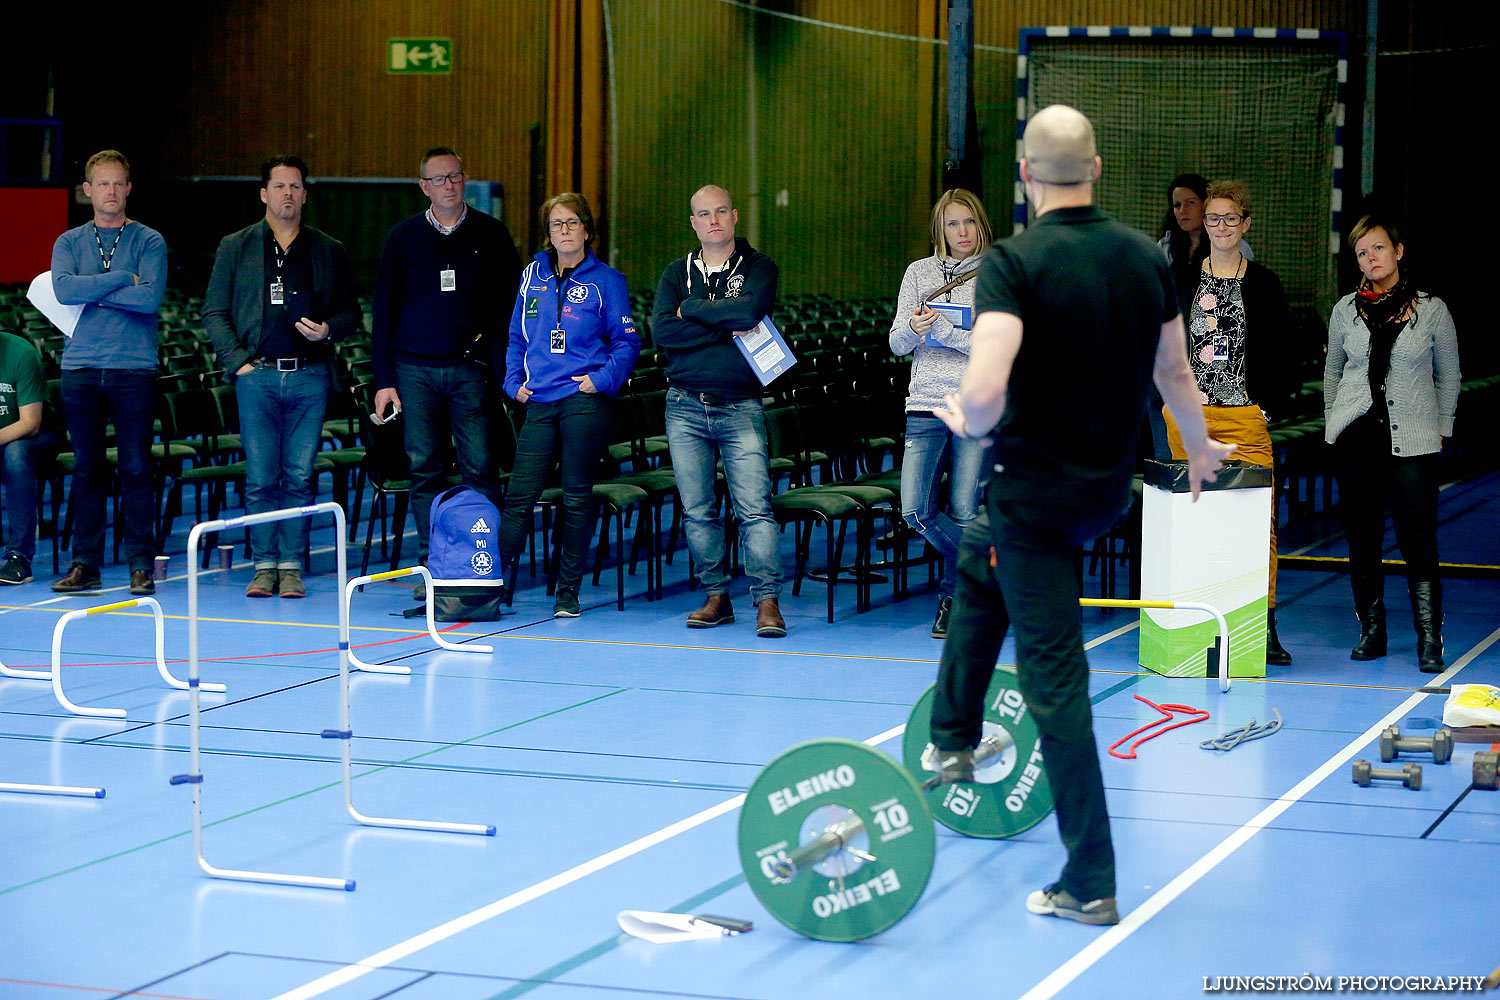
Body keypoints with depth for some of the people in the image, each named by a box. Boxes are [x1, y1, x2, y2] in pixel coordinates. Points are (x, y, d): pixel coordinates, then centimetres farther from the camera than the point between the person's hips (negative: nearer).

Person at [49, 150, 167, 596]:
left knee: (136, 470, -1)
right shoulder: (69, 242, 11)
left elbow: (151, 296, -13)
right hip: (81, 369, 2)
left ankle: (141, 564, 4)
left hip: (135, 368, -2)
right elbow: (64, 289, -8)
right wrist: (122, 279, -10)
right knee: (86, 470, 5)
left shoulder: (149, 242, 4)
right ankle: (85, 563, 10)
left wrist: (91, 292, -7)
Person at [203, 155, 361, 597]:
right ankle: (264, 565, 7)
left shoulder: (328, 251, 11)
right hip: (257, 375, -1)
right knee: (260, 478, -1)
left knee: (299, 477, 1)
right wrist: (238, 360, -4)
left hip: (309, 377, 1)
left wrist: (328, 330, -5)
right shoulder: (235, 247, 8)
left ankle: (291, 565, 7)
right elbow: (214, 312, 8)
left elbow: (350, 311, 16)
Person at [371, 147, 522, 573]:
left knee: (480, 469, -6)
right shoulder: (402, 237, 8)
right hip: (415, 370, 1)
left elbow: (513, 305, 7)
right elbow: (384, 310, 9)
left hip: (472, 370, -1)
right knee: (425, 470, 3)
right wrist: (384, 380, 2)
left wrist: (509, 371, -3)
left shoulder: (491, 235, 6)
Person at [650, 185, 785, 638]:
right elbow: (661, 330, -5)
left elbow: (750, 310, -18)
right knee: (697, 511, 5)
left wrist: (692, 309, -7)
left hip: (740, 408, -3)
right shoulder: (677, 272, 11)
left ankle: (767, 601, -9)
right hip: (685, 408, 3)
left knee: (755, 508, -11)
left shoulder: (759, 267, 3)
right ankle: (716, 597, 15)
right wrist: (724, 329, -11)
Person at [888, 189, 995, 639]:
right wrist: (914, 328, -15)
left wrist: (943, 331, -16)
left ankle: (953, 596, 17)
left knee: (963, 513, -3)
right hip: (926, 404, 3)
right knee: (916, 510, -6)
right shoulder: (919, 273, 11)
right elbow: (897, 344, 8)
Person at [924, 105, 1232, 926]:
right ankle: (954, 743, 42)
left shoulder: (1014, 263, -19)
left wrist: (966, 423, -6)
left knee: (1055, 685, 4)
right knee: (980, 561, 34)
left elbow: (984, 393, -30)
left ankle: (1090, 884, 10)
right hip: (1107, 489, 7)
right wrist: (1200, 448, 36)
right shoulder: (1146, 260, 1)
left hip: (1035, 491, -7)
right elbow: (1173, 374, 16)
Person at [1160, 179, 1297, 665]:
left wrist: (1268, 403, -2)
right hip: (1188, 416, 2)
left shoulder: (1264, 284, 7)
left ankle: (1264, 625, -7)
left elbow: (1282, 353, 8)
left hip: (1244, 415, -2)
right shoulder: (1182, 281, 12)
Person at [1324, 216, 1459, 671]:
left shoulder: (1432, 310, 1)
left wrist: (1441, 427, 7)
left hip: (1412, 440, -3)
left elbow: (1448, 376, 10)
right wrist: (1333, 423, 13)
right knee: (1362, 537, 5)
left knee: (1418, 541, -8)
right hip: (1356, 435, 3)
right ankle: (1371, 632, 15)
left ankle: (1429, 641, -5)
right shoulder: (1346, 310, 7)